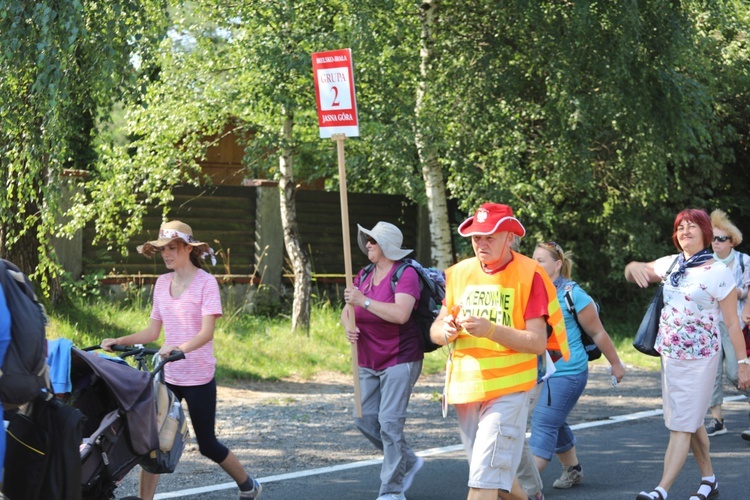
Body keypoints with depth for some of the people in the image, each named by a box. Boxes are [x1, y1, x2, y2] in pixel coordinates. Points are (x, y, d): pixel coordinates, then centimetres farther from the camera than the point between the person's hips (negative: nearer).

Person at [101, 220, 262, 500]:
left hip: (198, 377, -5)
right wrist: (120, 341, -6)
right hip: (167, 375, 5)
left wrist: (179, 348, -38)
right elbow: (152, 332, 11)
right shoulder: (162, 283, 8)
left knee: (207, 445, 6)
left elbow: (207, 332, -21)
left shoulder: (206, 283, -9)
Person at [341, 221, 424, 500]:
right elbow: (347, 312, 11)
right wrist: (349, 327, -12)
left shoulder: (406, 274, -14)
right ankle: (408, 462, 27)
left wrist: (364, 301, -26)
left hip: (400, 359, -8)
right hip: (368, 363, 8)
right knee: (364, 420, 7)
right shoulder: (363, 275, 8)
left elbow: (401, 314, -28)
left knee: (390, 422, -10)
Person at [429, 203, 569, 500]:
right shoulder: (459, 274, 8)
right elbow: (436, 331, 8)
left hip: (508, 389, -6)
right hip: (465, 388, 6)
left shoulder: (529, 275, -8)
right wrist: (447, 331, -16)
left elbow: (538, 342, -14)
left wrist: (490, 330, -27)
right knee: (499, 474, 16)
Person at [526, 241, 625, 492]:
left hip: (567, 372, -7)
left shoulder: (572, 294, -13)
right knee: (554, 425, 16)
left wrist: (616, 364, 2)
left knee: (544, 424, -12)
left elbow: (597, 332, -5)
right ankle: (572, 469, 36)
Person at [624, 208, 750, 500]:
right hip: (670, 355, 6)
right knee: (691, 422, 15)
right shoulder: (670, 264, 6)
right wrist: (634, 267, -9)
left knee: (683, 424, -9)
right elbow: (632, 275, 16)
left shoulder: (718, 272, -9)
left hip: (700, 358, -6)